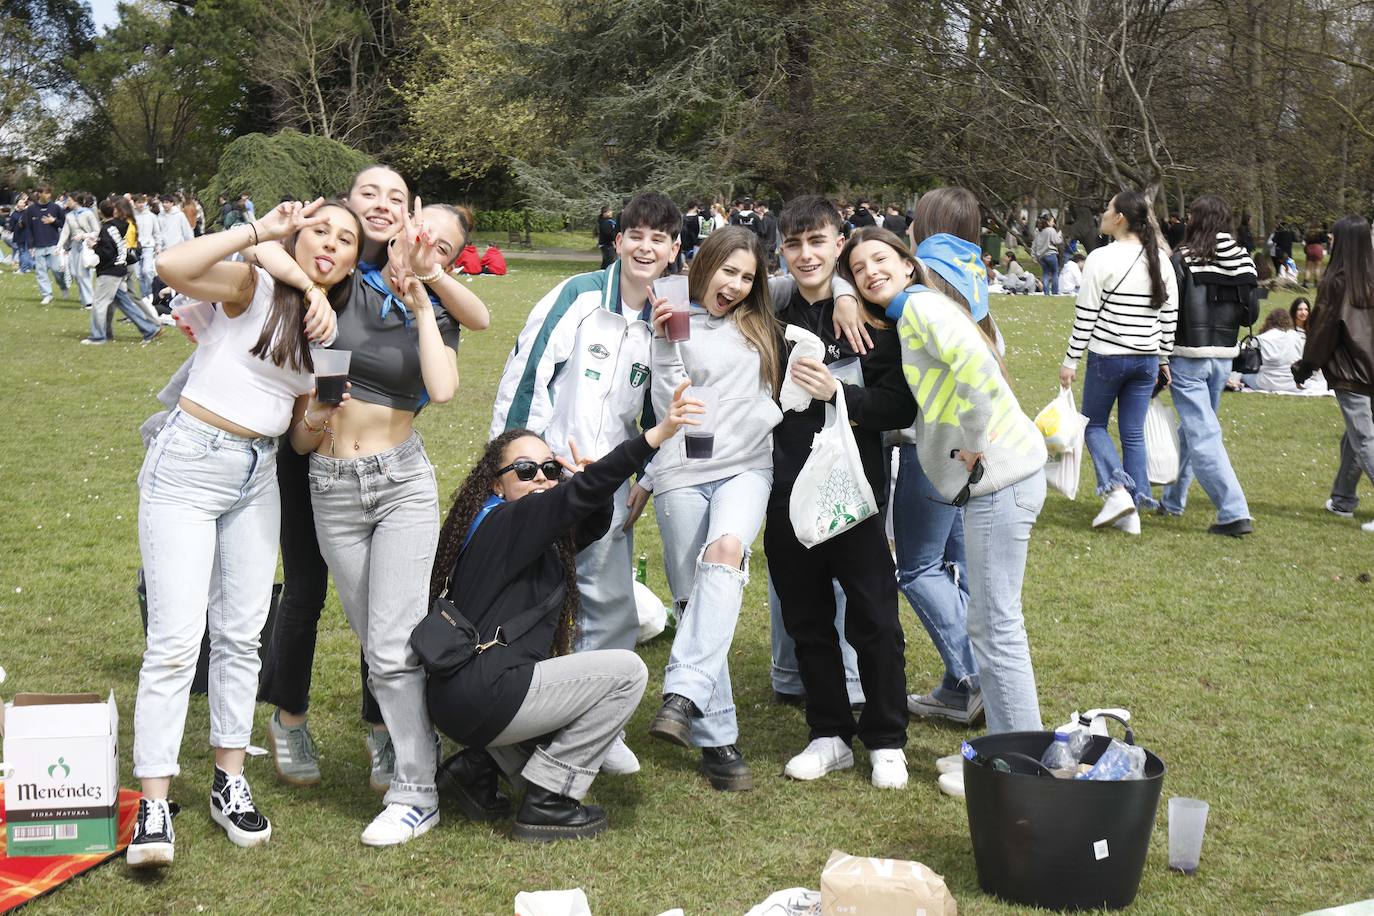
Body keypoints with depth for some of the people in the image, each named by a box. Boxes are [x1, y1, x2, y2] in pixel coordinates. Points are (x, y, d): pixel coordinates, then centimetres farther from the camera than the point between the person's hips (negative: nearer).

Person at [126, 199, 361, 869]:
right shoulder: (254, 287, -8)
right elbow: (172, 267, -28)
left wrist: (316, 419, -5)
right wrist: (262, 229, -22)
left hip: (259, 476, 7)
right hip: (189, 466, -7)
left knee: (241, 634, 11)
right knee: (177, 639, -10)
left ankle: (229, 782, 21)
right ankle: (153, 806, -6)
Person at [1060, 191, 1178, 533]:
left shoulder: (1102, 258, -13)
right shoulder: (1161, 259, 4)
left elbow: (1085, 315, -11)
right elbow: (1170, 316, 8)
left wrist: (1070, 360, -4)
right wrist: (1164, 358, 16)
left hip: (1108, 357, -5)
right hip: (1146, 359, 5)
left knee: (1094, 425, 13)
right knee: (1134, 434, 10)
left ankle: (1117, 489, -7)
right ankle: (1132, 511, 9)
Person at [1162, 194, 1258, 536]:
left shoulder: (1184, 259, -12)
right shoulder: (1242, 261, 2)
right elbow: (1251, 313, 5)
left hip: (1187, 355, -6)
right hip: (1224, 356, 6)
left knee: (1202, 434, -4)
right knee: (1192, 427, 21)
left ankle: (1234, 513, -10)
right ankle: (1173, 499, 33)